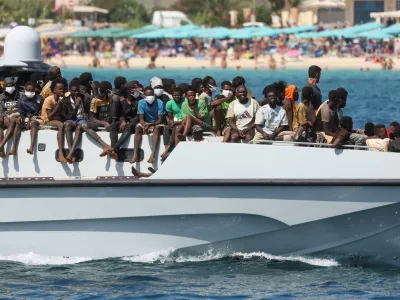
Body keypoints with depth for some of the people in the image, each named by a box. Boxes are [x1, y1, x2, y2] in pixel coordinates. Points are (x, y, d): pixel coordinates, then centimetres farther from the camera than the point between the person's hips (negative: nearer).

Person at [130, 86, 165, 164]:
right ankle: (135, 154, -34)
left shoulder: (159, 103, -17)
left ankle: (153, 154, -45)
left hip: (157, 123, -2)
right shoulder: (141, 103, -12)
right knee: (138, 127, -28)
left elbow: (160, 120, -18)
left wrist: (150, 125, -34)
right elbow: (141, 119, -11)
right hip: (146, 123, 2)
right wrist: (145, 126, -33)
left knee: (157, 128, -35)